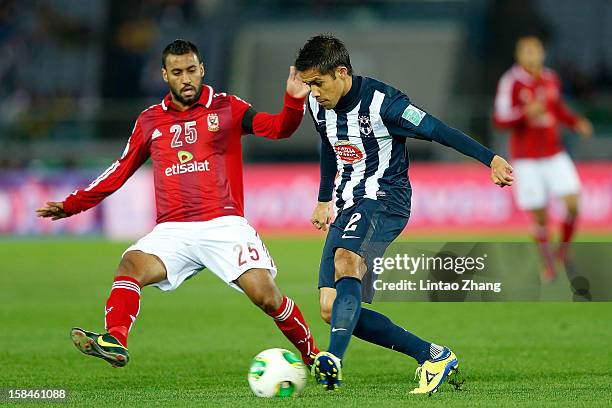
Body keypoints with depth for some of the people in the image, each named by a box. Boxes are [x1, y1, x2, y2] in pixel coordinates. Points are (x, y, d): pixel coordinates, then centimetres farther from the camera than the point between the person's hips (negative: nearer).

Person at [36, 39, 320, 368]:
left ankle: (312, 356, 7)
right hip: (173, 230, 2)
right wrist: (72, 205, 23)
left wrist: (294, 101, -26)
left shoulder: (227, 109, 7)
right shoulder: (150, 121, 15)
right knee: (131, 265, -27)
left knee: (266, 296, -14)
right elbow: (121, 170, 24)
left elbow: (278, 128, -4)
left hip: (224, 225, -2)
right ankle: (114, 341, -42)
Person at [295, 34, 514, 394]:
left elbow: (437, 131, -14)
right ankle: (433, 356, 7)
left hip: (385, 199, -8)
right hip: (348, 205, 8)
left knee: (346, 260, -39)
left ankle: (334, 361, -54)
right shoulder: (318, 106, 5)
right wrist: (324, 200, 32)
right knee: (332, 310, -2)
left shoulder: (380, 101, -16)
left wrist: (491, 159, -16)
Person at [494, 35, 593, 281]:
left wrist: (576, 123, 5)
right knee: (540, 215, -1)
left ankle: (563, 251, 15)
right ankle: (548, 266, 18)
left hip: (554, 154, 4)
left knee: (573, 203, -10)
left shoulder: (551, 79, 6)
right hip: (526, 159, -4)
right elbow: (500, 120, -14)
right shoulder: (511, 82, -11)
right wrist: (526, 113, -29)